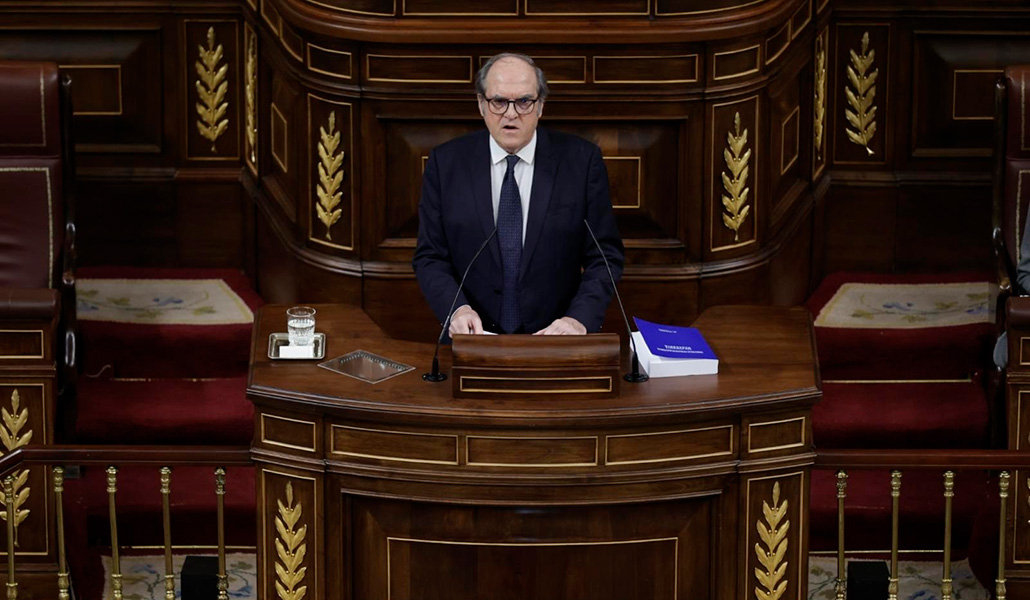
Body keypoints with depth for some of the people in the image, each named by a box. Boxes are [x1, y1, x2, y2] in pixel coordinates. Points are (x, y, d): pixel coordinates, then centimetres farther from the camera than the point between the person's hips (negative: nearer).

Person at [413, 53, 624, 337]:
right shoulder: (446, 163, 4)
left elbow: (605, 255, 2)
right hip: (474, 336, 0)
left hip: (555, 339, 0)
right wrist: (457, 309, -14)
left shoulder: (581, 160, 1)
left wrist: (580, 318, -15)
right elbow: (430, 257, 6)